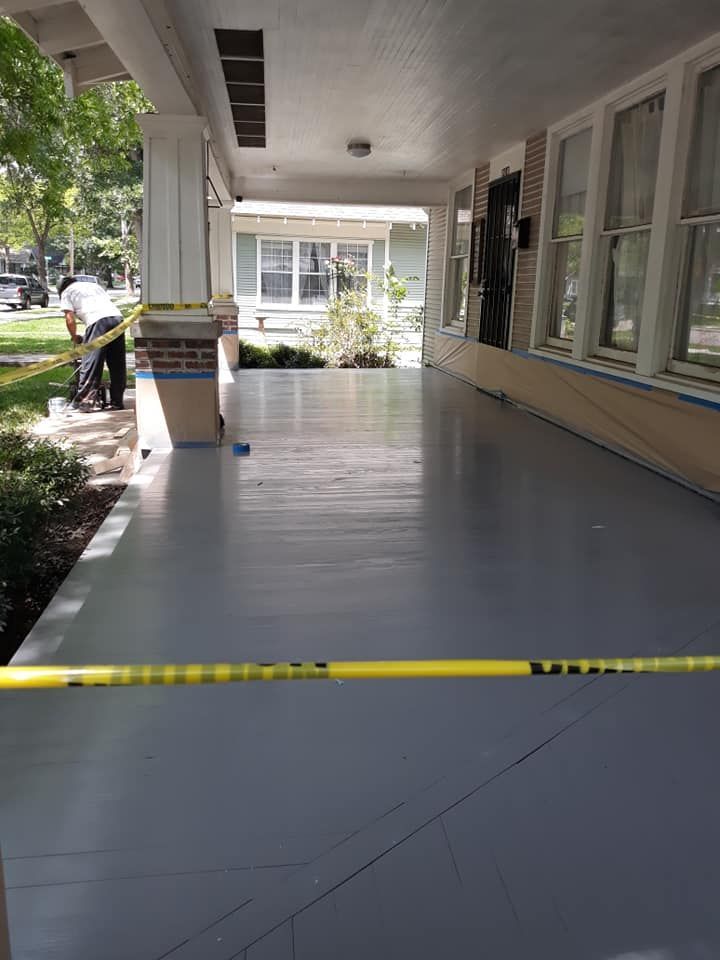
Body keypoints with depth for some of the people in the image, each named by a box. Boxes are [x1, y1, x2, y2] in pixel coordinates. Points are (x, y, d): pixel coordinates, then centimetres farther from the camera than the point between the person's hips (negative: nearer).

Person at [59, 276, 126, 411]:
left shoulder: (66, 293, 19)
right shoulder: (94, 285, 36)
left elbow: (70, 320, 8)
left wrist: (75, 338, 24)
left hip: (97, 321, -5)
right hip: (117, 318, 6)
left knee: (90, 364, -1)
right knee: (118, 366, 10)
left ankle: (84, 402, 0)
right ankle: (117, 402, 17)